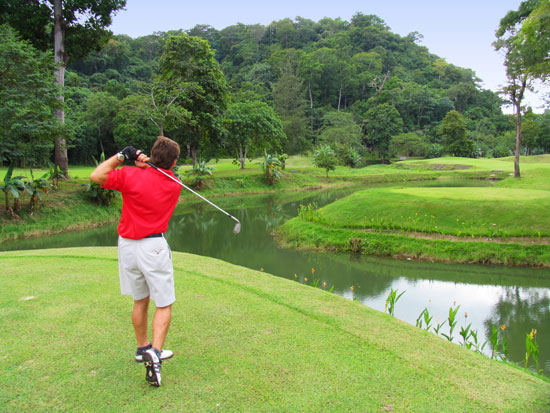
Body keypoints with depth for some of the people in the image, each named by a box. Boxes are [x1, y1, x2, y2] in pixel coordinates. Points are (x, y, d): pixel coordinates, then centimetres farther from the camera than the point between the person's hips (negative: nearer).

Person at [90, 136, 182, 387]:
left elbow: (96, 176, 1)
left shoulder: (130, 176, -10)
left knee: (140, 300, 19)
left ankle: (143, 348, 34)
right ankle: (155, 352, -9)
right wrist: (145, 163, -5)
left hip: (127, 245, 3)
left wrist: (121, 156, 1)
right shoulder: (174, 184, -3)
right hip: (153, 247, -2)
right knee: (163, 304, 7)